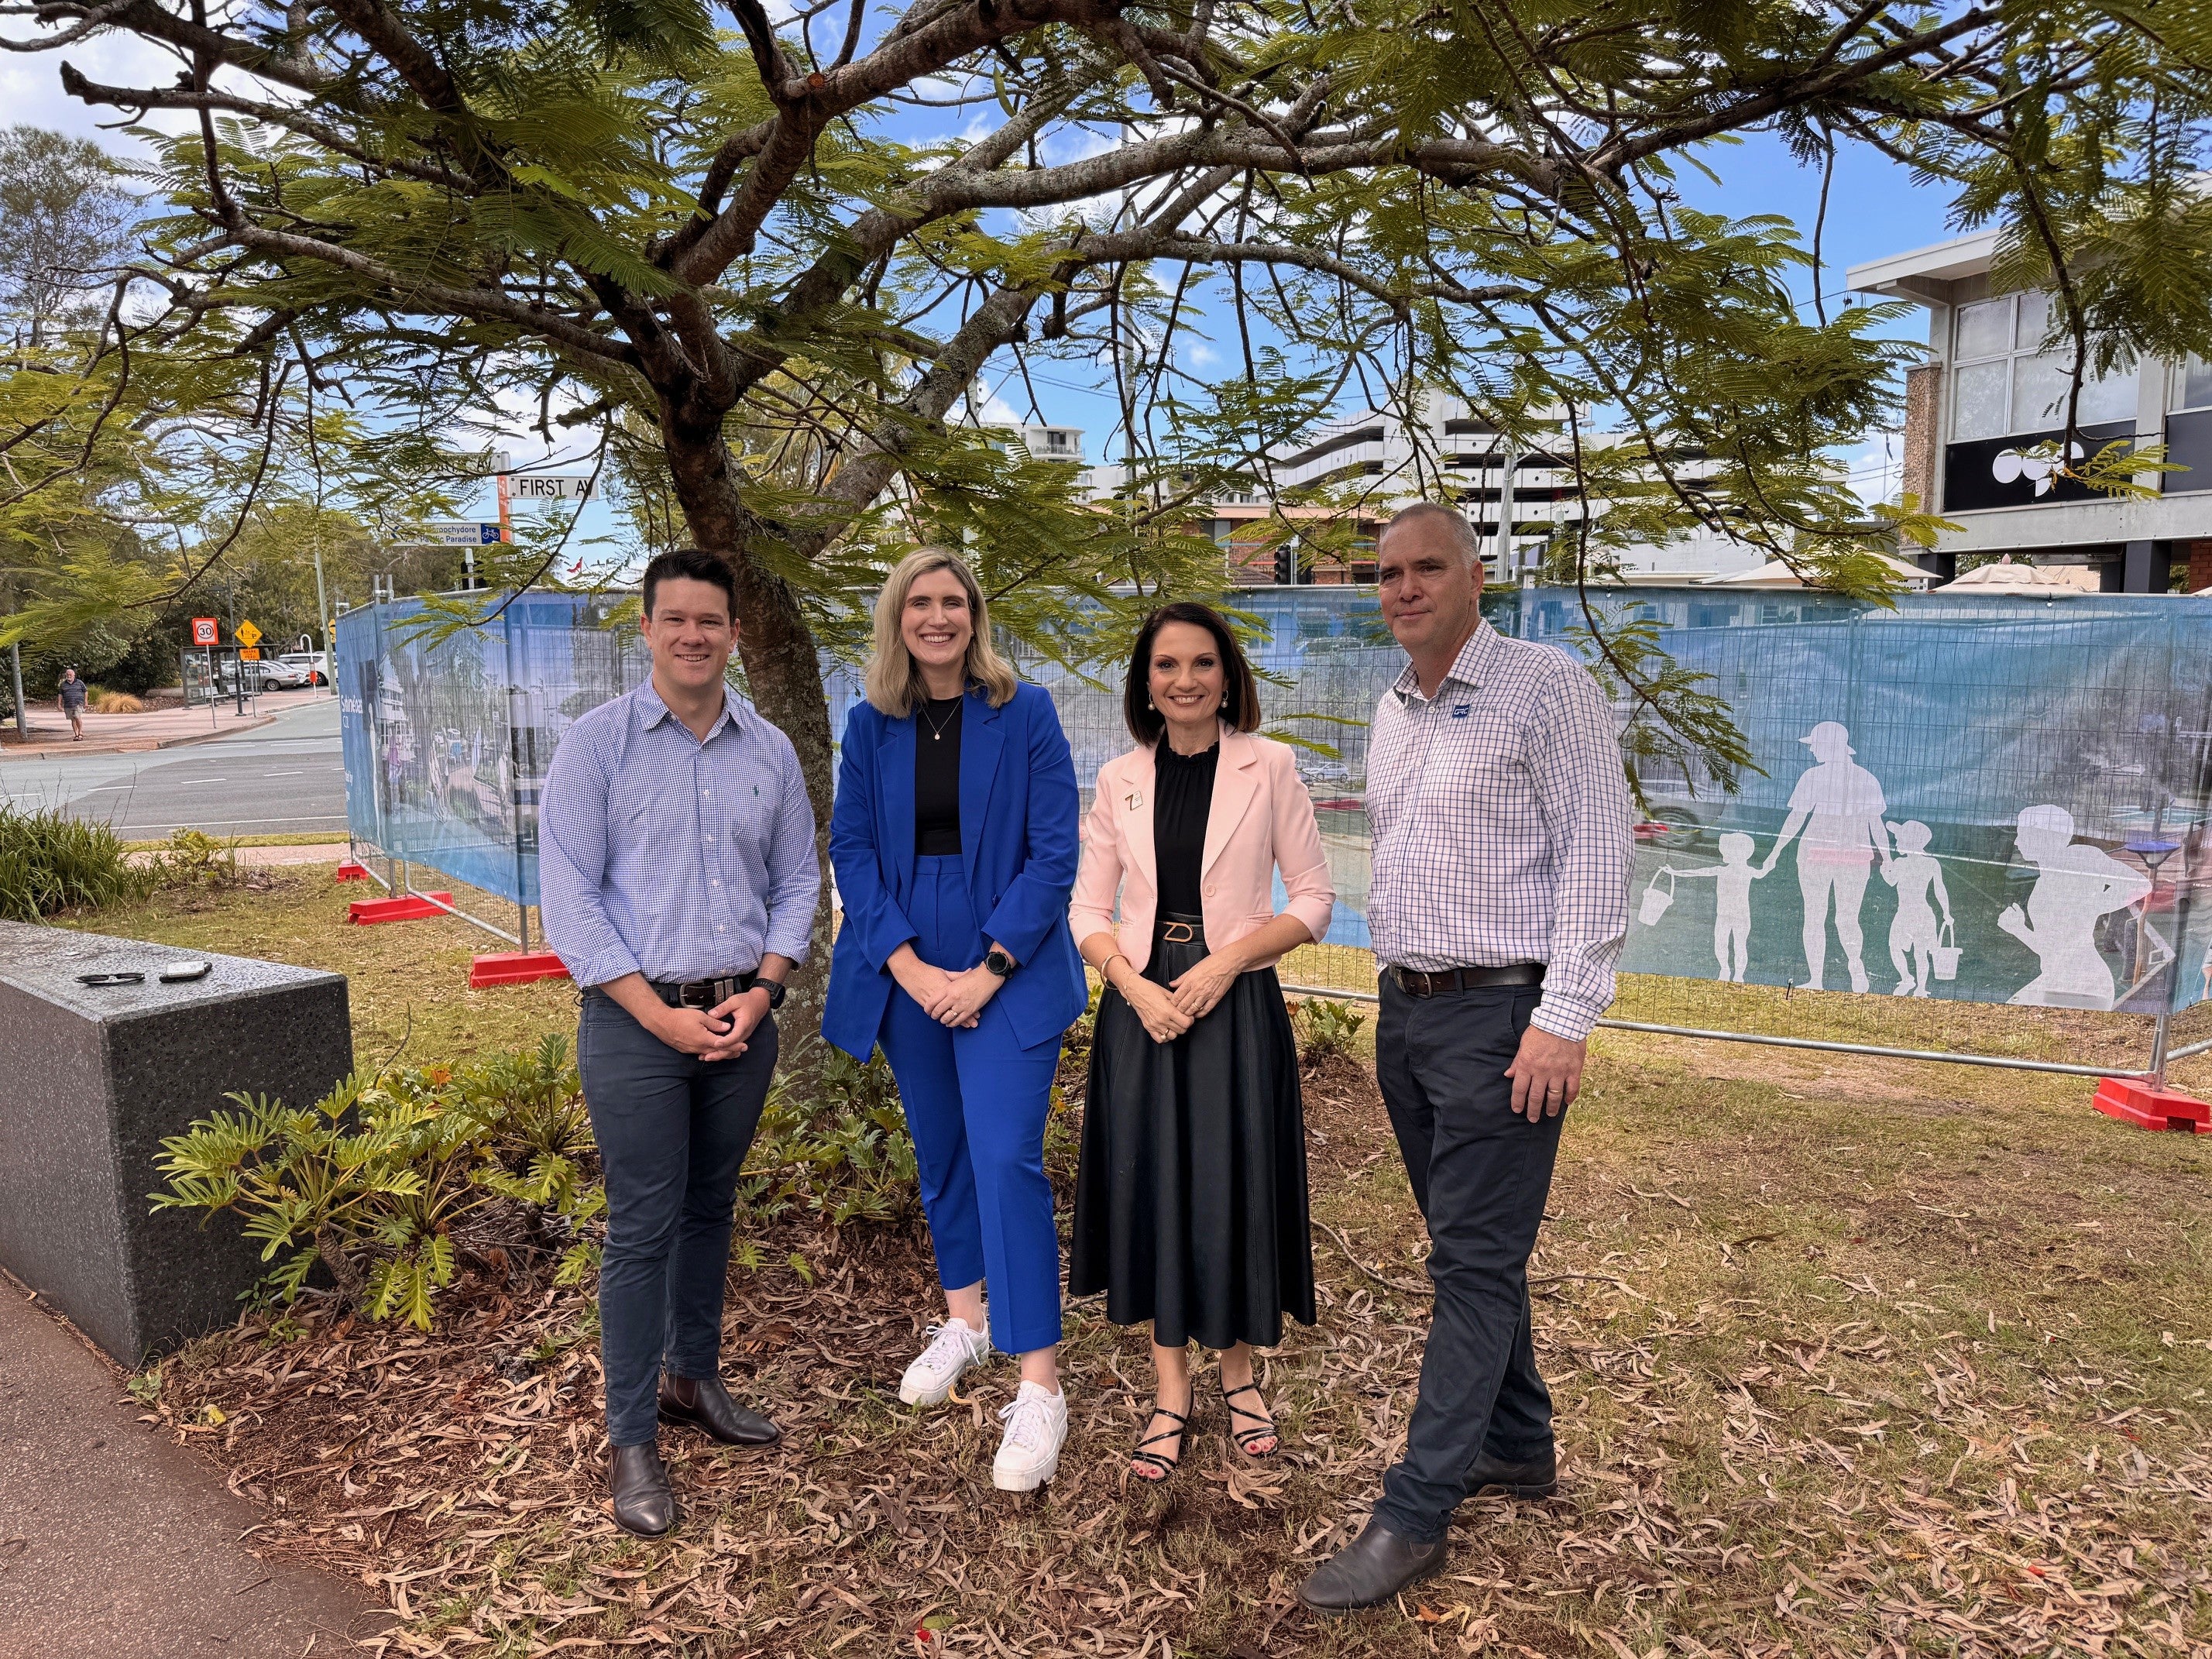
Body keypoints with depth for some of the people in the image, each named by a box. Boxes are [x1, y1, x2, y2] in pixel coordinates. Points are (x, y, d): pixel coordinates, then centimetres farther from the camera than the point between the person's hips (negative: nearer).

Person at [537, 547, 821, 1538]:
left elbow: (797, 881, 9)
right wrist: (660, 1013, -13)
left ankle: (693, 1376, 35)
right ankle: (631, 1441, 15)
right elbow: (568, 896, -8)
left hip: (741, 1019, 4)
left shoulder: (769, 751, 6)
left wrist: (762, 988, -6)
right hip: (637, 1021, -4)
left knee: (711, 1208, 16)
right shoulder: (598, 743, -5)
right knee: (643, 1226, 2)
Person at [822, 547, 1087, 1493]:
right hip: (908, 973, 4)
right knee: (939, 1151, 16)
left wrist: (990, 970, -14)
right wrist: (909, 967, -10)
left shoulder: (1024, 714, -5)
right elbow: (852, 850, 1)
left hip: (1007, 970, -4)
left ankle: (1039, 1387, -2)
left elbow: (1054, 852, -8)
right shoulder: (870, 726, 3)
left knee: (1007, 1159, -10)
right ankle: (964, 1319, 37)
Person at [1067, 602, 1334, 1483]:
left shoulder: (1269, 767, -2)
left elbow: (1314, 899, -1)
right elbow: (1087, 910, 6)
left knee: (1235, 1188, 5)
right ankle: (1171, 1387, 23)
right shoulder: (1119, 781, 5)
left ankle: (1237, 1371, 29)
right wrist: (1136, 987, -11)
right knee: (1151, 1185, 7)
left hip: (1237, 1006, -2)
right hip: (1141, 1005, 2)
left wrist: (1226, 961, -14)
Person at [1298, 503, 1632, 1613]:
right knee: (1465, 1248, 16)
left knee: (1475, 1262, -1)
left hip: (1498, 1014, -7)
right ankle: (1518, 1447, 32)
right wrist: (1392, 1000, 16)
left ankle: (1414, 1516, 6)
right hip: (1405, 1011, 8)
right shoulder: (1392, 713, 14)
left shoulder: (1545, 688, -8)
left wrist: (1564, 1019, -18)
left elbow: (1597, 855, -13)